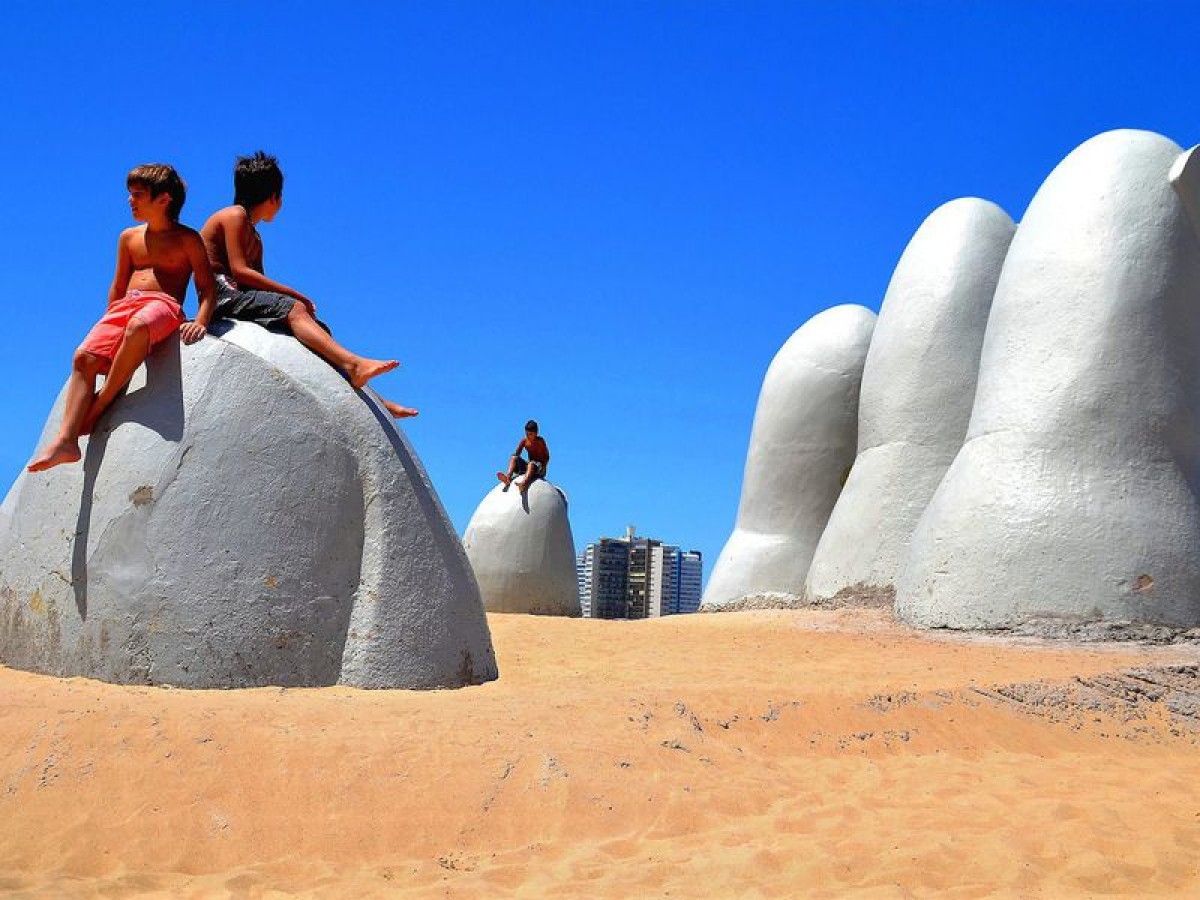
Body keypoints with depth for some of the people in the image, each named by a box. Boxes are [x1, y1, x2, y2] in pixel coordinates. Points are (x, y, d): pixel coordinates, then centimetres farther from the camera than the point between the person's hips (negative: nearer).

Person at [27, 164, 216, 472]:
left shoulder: (187, 239, 8)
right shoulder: (129, 238, 23)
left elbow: (207, 287, 2)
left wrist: (200, 321, -15)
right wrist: (110, 323, 19)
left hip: (164, 305, -5)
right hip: (125, 306, 6)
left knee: (139, 326, -42)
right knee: (85, 357, -22)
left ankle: (99, 405, -31)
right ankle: (67, 440, -34)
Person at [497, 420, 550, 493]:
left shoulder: (540, 441, -9)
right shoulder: (524, 440, 3)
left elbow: (546, 456, -9)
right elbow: (516, 454, 1)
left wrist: (543, 467, -23)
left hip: (539, 466, -6)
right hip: (529, 465, 6)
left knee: (532, 464, -39)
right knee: (513, 458, -14)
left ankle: (524, 483, -69)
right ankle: (508, 477, -41)